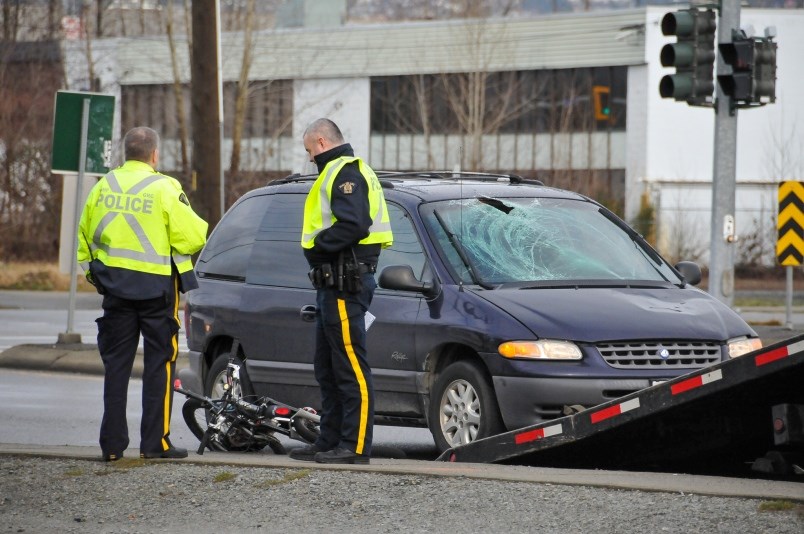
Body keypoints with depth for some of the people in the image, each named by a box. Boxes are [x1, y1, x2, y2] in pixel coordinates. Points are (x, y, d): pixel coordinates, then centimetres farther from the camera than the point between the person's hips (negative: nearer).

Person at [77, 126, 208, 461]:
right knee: (159, 364, 3)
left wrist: (91, 271, 23)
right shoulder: (164, 189, -11)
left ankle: (112, 443, 6)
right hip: (155, 287, -4)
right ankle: (155, 441, 0)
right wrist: (200, 228, 9)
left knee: (116, 364, 8)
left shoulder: (103, 187, 6)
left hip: (115, 286, 5)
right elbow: (192, 236, -13)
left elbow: (86, 235, 12)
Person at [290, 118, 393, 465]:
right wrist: (319, 248, 6)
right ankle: (331, 441, 22)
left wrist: (317, 246, -14)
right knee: (328, 368, 16)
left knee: (350, 368, -10)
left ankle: (355, 446, -11)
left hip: (346, 282, -12)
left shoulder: (346, 173, -11)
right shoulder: (340, 172, 24)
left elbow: (354, 225, -24)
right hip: (335, 283, 12)